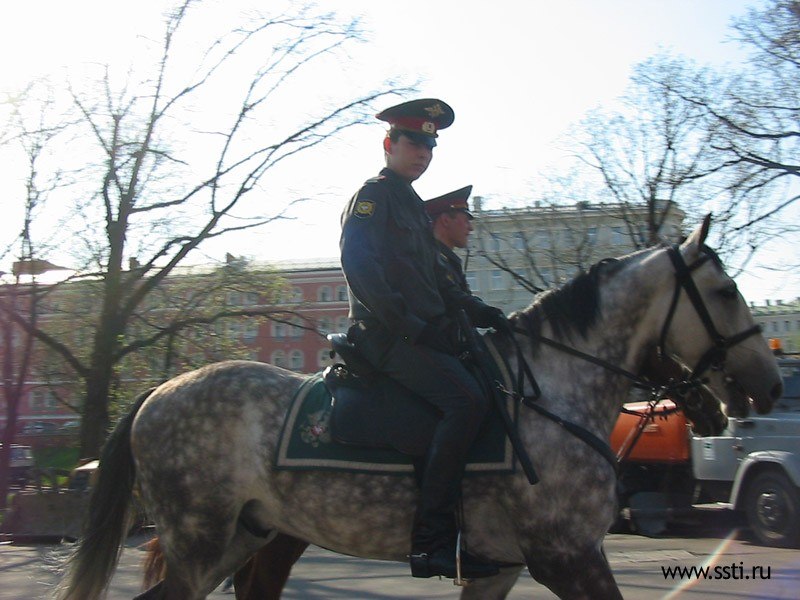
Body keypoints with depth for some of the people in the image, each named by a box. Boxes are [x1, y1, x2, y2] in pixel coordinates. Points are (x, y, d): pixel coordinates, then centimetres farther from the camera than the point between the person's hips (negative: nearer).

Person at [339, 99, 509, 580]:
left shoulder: (413, 205, 25)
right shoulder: (375, 194, -2)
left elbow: (437, 282, 24)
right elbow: (360, 266, -16)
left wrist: (480, 311, 8)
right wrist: (408, 324, -20)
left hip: (425, 332, 10)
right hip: (387, 336, -10)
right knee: (467, 401, -27)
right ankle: (432, 539, -25)